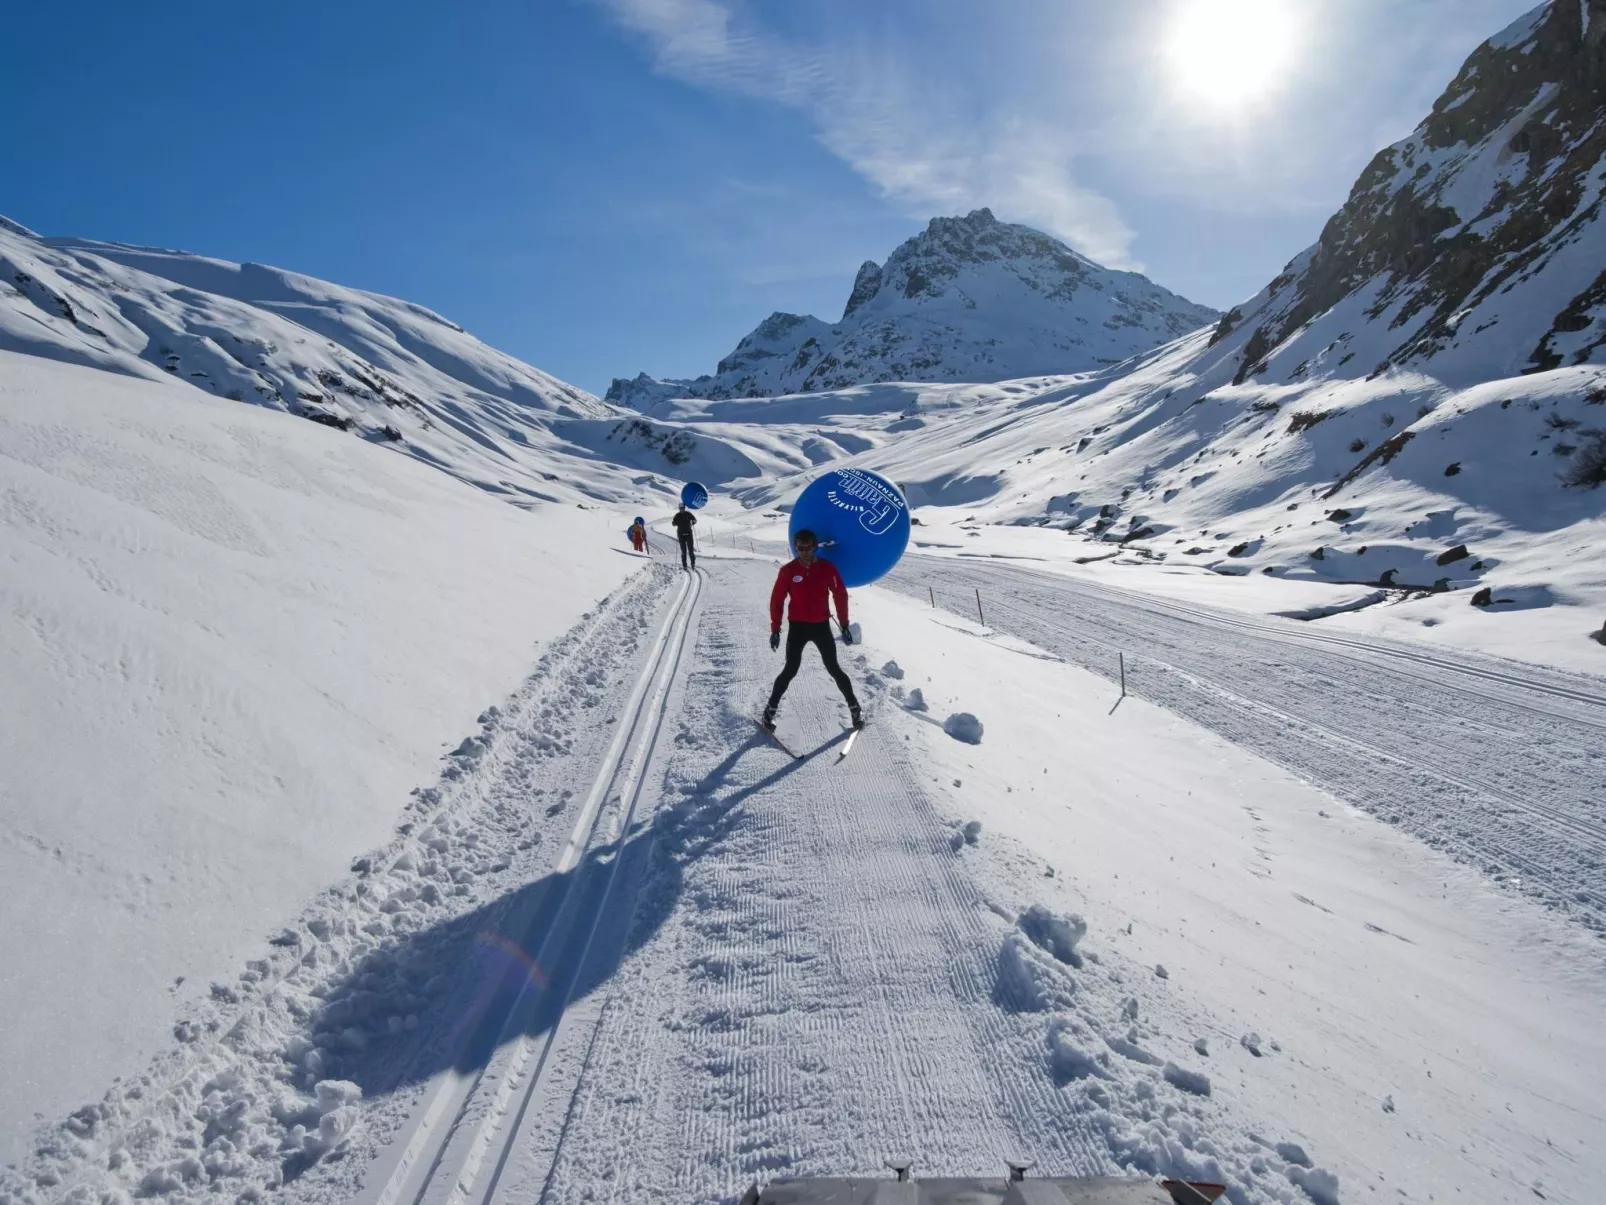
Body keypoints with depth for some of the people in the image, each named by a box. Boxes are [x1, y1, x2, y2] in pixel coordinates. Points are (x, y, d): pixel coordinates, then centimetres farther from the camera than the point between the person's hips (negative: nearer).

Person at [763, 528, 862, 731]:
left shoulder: (827, 568, -6)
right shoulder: (788, 570, -8)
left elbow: (840, 595, 2)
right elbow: (777, 600, -3)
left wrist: (844, 625, 2)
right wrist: (775, 629, -5)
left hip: (822, 626, 1)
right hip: (797, 627, -1)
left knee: (833, 669, 6)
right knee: (790, 670, -1)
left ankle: (854, 708, 20)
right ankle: (770, 710, 13)